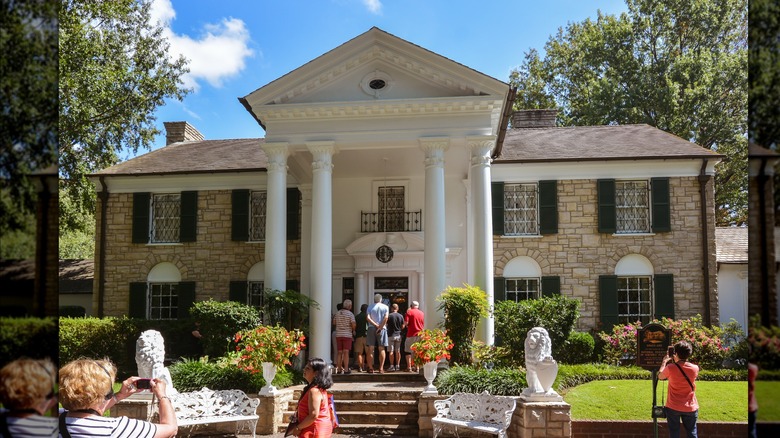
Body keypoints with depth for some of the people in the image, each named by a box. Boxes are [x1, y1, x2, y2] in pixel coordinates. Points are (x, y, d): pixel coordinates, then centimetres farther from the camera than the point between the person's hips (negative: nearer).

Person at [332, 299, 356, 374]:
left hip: (338, 335, 4)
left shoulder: (337, 313, 7)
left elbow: (334, 323, 15)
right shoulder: (350, 314, -8)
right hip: (347, 335, -4)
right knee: (346, 352, -4)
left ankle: (338, 369, 10)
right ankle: (346, 369, -5)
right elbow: (354, 324, -15)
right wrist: (353, 330, 4)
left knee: (339, 353, 9)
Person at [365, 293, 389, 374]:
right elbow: (386, 318, -10)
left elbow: (368, 318, -7)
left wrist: (376, 325, -10)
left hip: (371, 328, 1)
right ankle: (381, 368, -3)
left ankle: (370, 368, -1)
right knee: (381, 349, 3)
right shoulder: (385, 307, 5)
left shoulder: (370, 307, 8)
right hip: (382, 329, -1)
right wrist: (380, 327, -11)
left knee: (370, 349, 2)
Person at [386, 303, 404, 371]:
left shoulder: (389, 316, -10)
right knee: (398, 351, 9)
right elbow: (402, 327, 7)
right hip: (398, 335, 4)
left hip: (391, 335, -4)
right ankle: (397, 366, 10)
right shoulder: (401, 316, 1)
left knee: (391, 351, -1)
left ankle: (392, 366, -4)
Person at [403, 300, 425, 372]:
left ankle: (409, 367, -1)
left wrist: (406, 326, 9)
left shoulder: (409, 312, -5)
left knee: (408, 351, 5)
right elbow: (423, 325, 15)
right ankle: (417, 367, 10)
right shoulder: (422, 313, 8)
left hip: (411, 334, -4)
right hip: (420, 334, 4)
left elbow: (406, 323, -12)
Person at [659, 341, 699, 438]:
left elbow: (660, 376, 4)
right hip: (690, 408, 2)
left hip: (673, 408, -2)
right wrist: (677, 361, 15)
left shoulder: (670, 368, -16)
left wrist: (664, 362, 16)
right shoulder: (695, 368, -9)